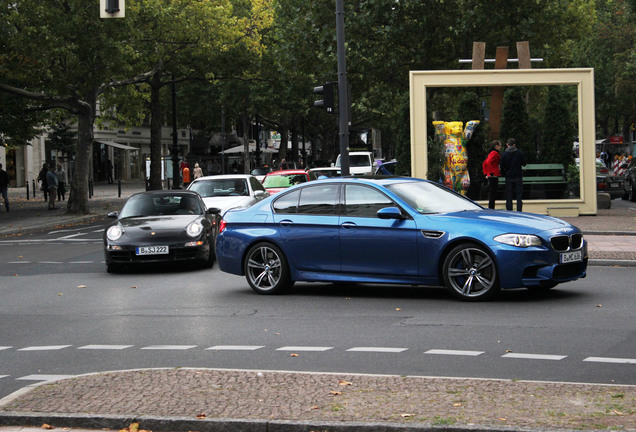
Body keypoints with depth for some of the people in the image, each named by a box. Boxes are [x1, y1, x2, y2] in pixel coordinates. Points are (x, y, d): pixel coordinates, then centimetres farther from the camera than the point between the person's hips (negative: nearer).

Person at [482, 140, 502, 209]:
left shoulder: (491, 153, 18)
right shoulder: (495, 153, -11)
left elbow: (484, 164, 22)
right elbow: (488, 162, -25)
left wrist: (486, 173, 18)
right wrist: (491, 172, -20)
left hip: (490, 176, 10)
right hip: (494, 176, -10)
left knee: (491, 194, 13)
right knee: (493, 194, -8)